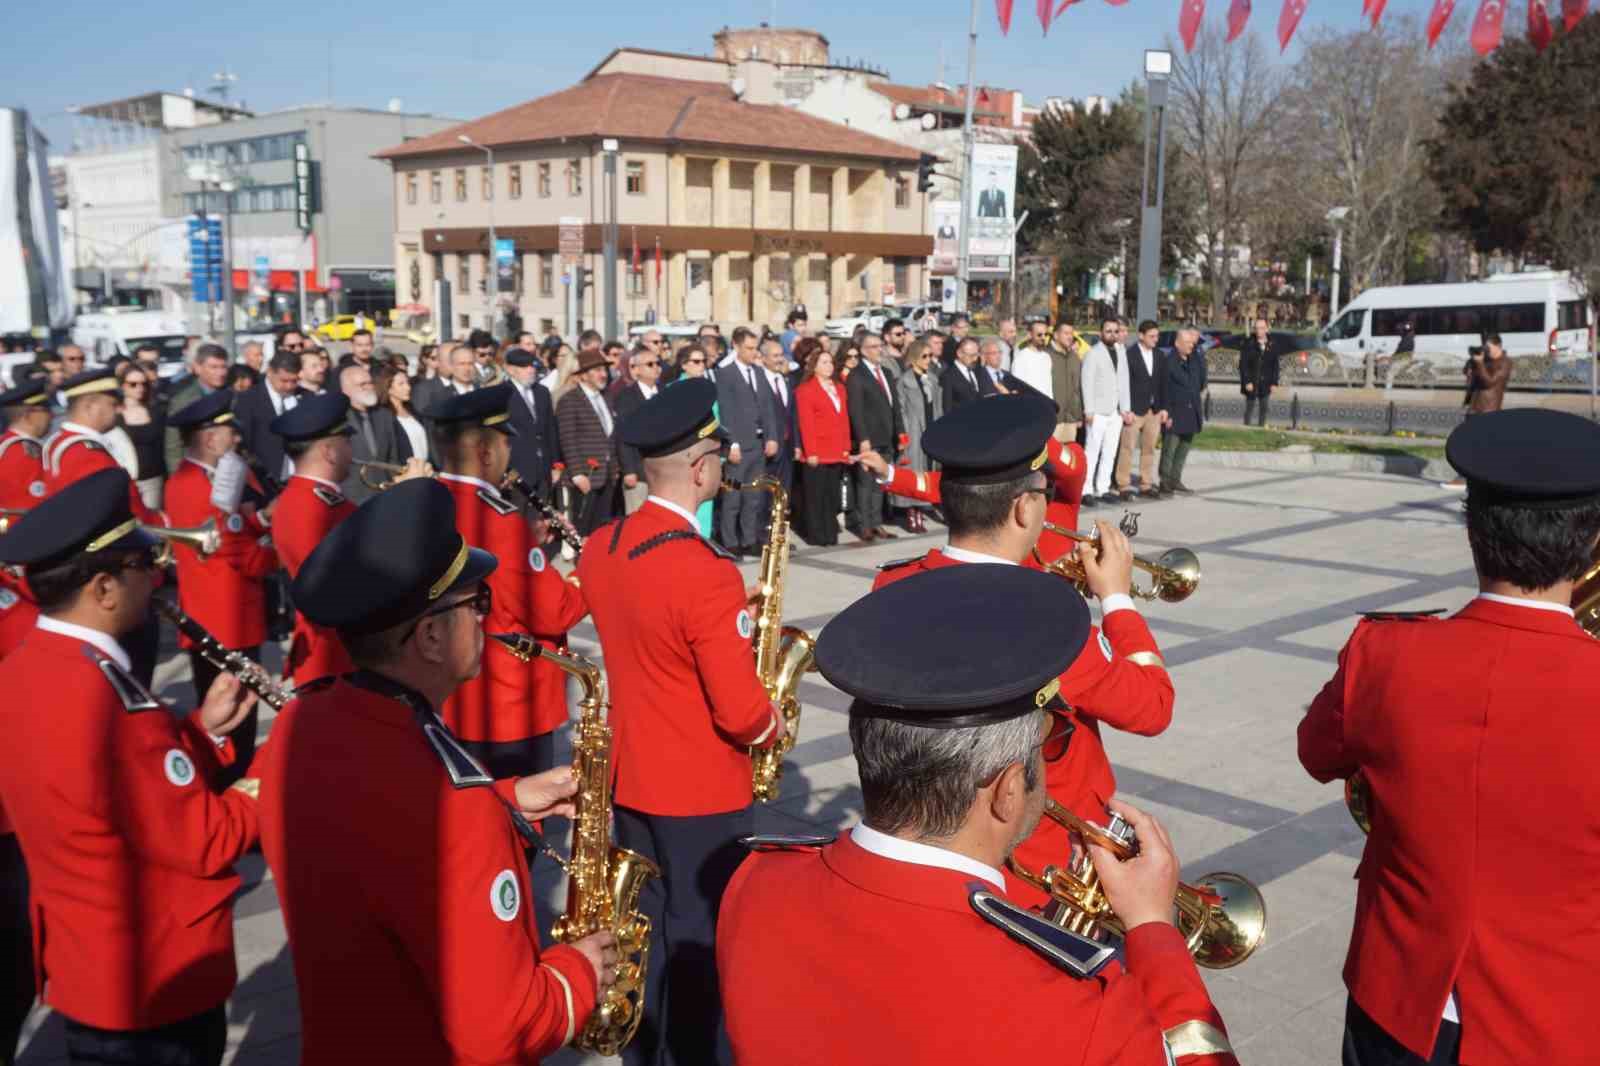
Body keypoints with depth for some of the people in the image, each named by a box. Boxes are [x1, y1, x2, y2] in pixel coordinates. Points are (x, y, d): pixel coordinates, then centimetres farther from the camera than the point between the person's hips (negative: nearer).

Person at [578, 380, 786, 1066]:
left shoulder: (599, 548, -2)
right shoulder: (707, 571, -27)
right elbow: (741, 713, -24)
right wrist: (770, 726, -3)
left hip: (630, 776, 7)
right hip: (703, 792, -7)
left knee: (642, 929, 21)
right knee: (701, 943, 10)